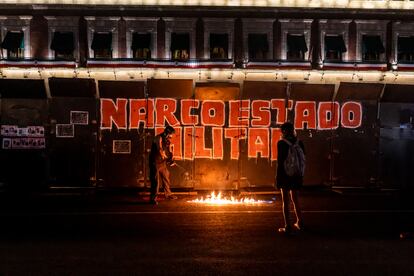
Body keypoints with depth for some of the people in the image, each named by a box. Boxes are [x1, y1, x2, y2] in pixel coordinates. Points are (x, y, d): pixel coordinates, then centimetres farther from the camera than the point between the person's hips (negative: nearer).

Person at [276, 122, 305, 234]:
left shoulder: (281, 143, -11)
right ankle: (300, 223, 26)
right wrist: (301, 175, 14)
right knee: (295, 199, 20)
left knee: (285, 200, 3)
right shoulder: (299, 143, 2)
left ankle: (288, 227, 2)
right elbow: (303, 159, 5)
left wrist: (278, 177, -6)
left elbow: (280, 161, -12)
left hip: (285, 174, -5)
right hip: (296, 175, 5)